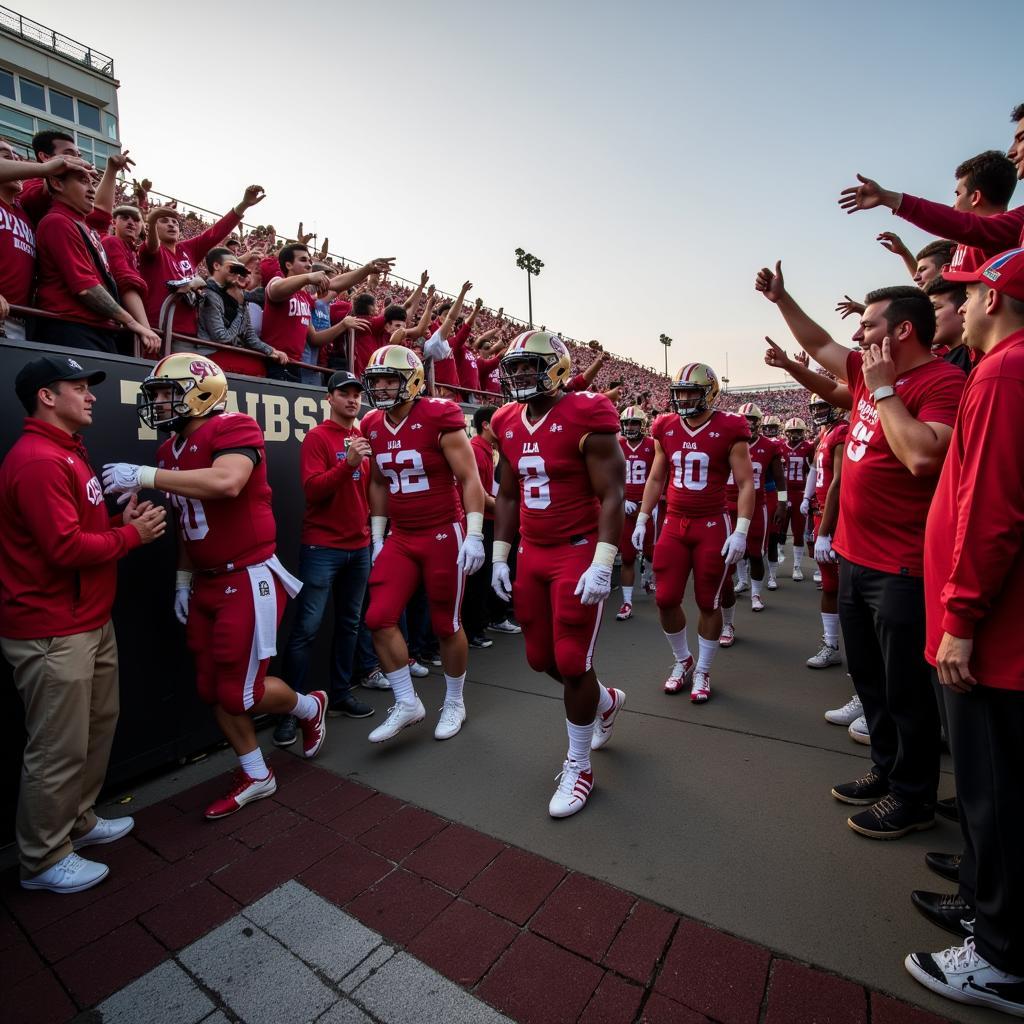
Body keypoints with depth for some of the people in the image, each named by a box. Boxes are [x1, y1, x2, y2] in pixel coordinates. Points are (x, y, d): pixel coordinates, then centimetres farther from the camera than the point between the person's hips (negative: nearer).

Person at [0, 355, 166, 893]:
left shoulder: (66, 452, 16)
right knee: (59, 748, 4)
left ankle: (79, 821, 38)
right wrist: (132, 534, -13)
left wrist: (122, 522, 0)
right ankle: (44, 858, 23)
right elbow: (66, 548, -25)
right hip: (52, 631, -10)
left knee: (98, 725, 20)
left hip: (88, 621, 11)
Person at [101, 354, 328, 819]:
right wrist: (183, 580, 17)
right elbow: (186, 523, 18)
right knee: (213, 690, 14)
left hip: (248, 579, -9)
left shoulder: (233, 429, -15)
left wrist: (146, 476, -27)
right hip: (206, 584, 9)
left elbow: (226, 483, -36)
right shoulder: (173, 448, 12)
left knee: (242, 694, -1)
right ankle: (256, 776, 33)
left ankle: (309, 707, 31)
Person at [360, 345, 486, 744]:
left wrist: (473, 535, -17)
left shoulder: (439, 418, -13)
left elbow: (470, 480, -13)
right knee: (379, 618, -3)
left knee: (446, 625, 6)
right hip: (400, 538, 6)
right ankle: (407, 704, 16)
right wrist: (377, 536, 15)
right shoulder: (373, 427, 6)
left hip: (444, 535, -6)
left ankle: (455, 704, 29)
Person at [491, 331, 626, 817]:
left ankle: (578, 769, 23)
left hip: (578, 553, -6)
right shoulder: (508, 423, 7)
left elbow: (611, 496, -13)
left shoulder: (585, 417, -12)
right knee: (541, 658, 13)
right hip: (532, 554, 7)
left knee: (572, 663, -1)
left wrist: (602, 565, -19)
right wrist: (500, 556, 11)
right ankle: (606, 701, 44)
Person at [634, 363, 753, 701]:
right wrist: (642, 520, 10)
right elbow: (655, 479, 13)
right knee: (666, 599, 3)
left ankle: (702, 671, 24)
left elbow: (745, 484, -7)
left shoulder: (729, 430, -8)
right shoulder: (666, 428, 5)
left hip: (713, 526, -4)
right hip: (674, 524, 4)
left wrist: (740, 531, -14)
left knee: (708, 603, 6)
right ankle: (682, 660, 27)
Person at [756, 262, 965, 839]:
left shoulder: (943, 382, -15)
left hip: (902, 568, -9)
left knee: (905, 689, 7)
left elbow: (921, 456, -30)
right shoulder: (870, 373, 10)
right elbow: (820, 345, 25)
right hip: (856, 558, 9)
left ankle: (913, 798, 26)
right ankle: (887, 770, 38)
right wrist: (781, 299, 24)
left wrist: (883, 389, -19)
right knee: (869, 678, 20)